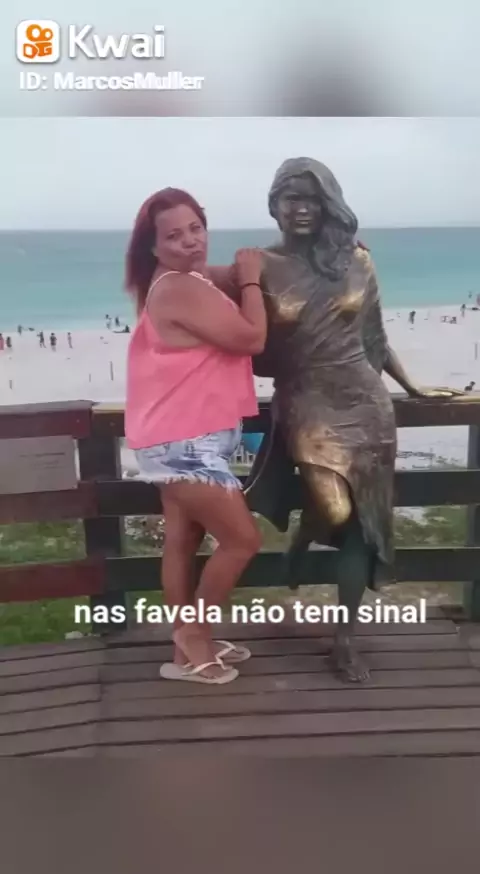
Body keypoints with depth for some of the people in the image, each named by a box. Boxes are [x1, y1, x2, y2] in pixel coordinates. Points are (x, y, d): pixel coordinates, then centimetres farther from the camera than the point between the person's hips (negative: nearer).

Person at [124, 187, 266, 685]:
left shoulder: (186, 283, 13)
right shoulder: (181, 289, -20)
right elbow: (252, 339, -19)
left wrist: (241, 276, 5)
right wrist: (250, 279, -7)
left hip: (183, 439, 10)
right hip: (185, 444, -10)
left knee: (182, 541, 16)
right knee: (242, 539, -2)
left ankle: (189, 643, 30)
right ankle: (195, 634, 15)